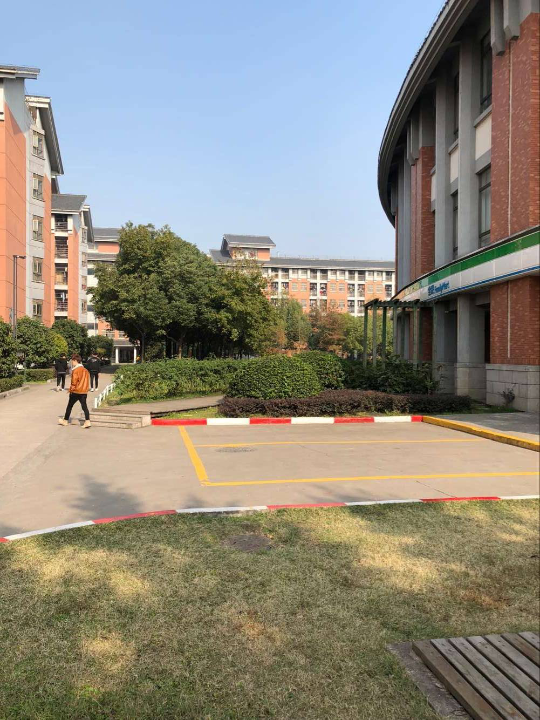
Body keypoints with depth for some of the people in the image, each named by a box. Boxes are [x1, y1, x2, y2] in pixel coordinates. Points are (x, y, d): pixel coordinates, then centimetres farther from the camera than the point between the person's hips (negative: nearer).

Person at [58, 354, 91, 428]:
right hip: (84, 391, 6)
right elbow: (87, 381, 13)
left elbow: (74, 381, -14)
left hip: (75, 391, -6)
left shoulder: (75, 370, -12)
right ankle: (87, 421, -10)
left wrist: (71, 389, -1)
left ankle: (65, 420, 23)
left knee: (70, 405, 10)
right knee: (84, 406, 1)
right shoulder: (85, 370, 10)